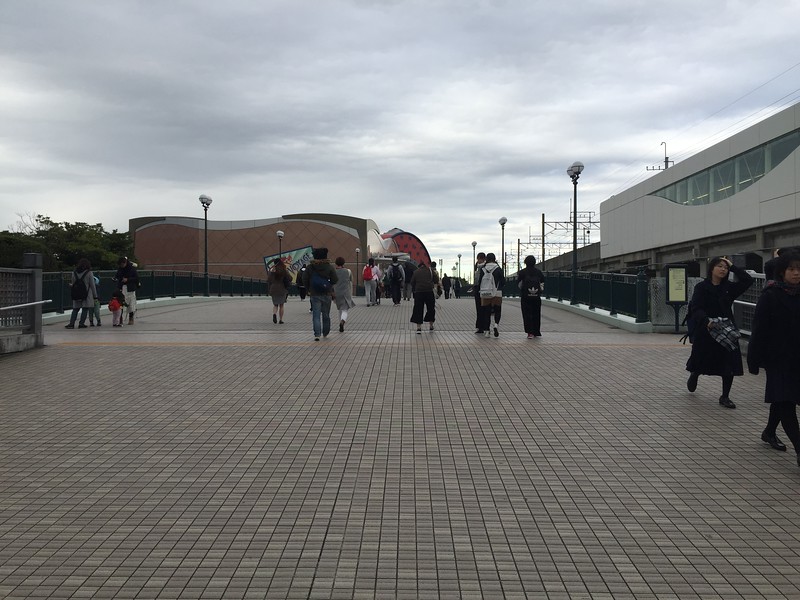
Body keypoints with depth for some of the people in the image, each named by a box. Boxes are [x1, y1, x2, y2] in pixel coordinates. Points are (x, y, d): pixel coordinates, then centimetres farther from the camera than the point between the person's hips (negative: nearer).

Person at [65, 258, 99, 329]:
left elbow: (73, 283, 11)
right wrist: (95, 295, 2)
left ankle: (71, 323, 5)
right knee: (85, 309, 3)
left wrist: (71, 284, 35)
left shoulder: (74, 273, 5)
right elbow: (92, 285, -4)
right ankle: (81, 323, 2)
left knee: (75, 309, 9)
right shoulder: (89, 273, -6)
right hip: (87, 294, -4)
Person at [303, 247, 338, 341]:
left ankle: (317, 334, -12)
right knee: (326, 315, 15)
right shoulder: (329, 267, -5)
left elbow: (305, 281, -1)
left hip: (315, 294, 0)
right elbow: (335, 280, -9)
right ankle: (325, 333, 26)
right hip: (326, 294, 0)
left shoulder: (310, 267, -2)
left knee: (316, 315, 0)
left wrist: (309, 290, 14)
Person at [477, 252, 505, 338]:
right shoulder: (498, 269, -4)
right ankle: (496, 324, -17)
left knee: (486, 312, 9)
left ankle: (487, 330, 6)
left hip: (484, 294, 2)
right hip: (496, 293, -2)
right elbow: (503, 281, -1)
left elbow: (479, 281, 1)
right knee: (497, 311, 8)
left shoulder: (483, 269, -1)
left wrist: (479, 290, 15)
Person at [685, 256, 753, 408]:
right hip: (706, 330, -2)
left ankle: (725, 397, 10)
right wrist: (706, 321, -33)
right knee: (701, 361, 14)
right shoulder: (701, 287, -5)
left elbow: (748, 280, -6)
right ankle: (694, 375, 49)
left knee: (730, 365, -3)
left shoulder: (729, 287, 5)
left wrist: (732, 267, -6)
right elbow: (695, 309, -15)